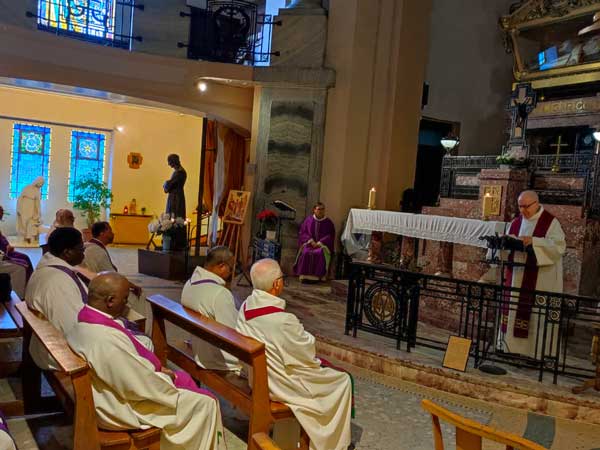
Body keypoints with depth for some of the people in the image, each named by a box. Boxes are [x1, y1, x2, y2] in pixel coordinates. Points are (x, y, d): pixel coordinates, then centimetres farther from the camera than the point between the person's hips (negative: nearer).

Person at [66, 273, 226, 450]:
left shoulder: (84, 321, -3)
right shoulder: (107, 339, -34)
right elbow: (139, 387, -26)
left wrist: (157, 368, 4)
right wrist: (166, 377, -8)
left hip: (109, 394, 10)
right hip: (122, 408, -10)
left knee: (183, 378, 21)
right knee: (205, 403, -2)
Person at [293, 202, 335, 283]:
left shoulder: (328, 222, 7)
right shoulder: (308, 220, 10)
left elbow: (330, 236, 1)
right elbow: (302, 233, 7)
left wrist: (319, 243, -12)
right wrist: (311, 241, -10)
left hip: (322, 245, -1)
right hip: (309, 244, 1)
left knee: (319, 254, -34)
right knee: (306, 253, -31)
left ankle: (315, 276, -34)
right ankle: (305, 276, -32)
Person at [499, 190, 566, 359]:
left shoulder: (550, 222, -4)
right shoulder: (516, 223, 13)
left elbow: (558, 246, -15)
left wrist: (533, 241, -26)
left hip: (540, 281, -5)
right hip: (516, 278, 6)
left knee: (536, 314, -5)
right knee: (513, 311, 6)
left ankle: (537, 353, 3)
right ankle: (511, 347, 16)